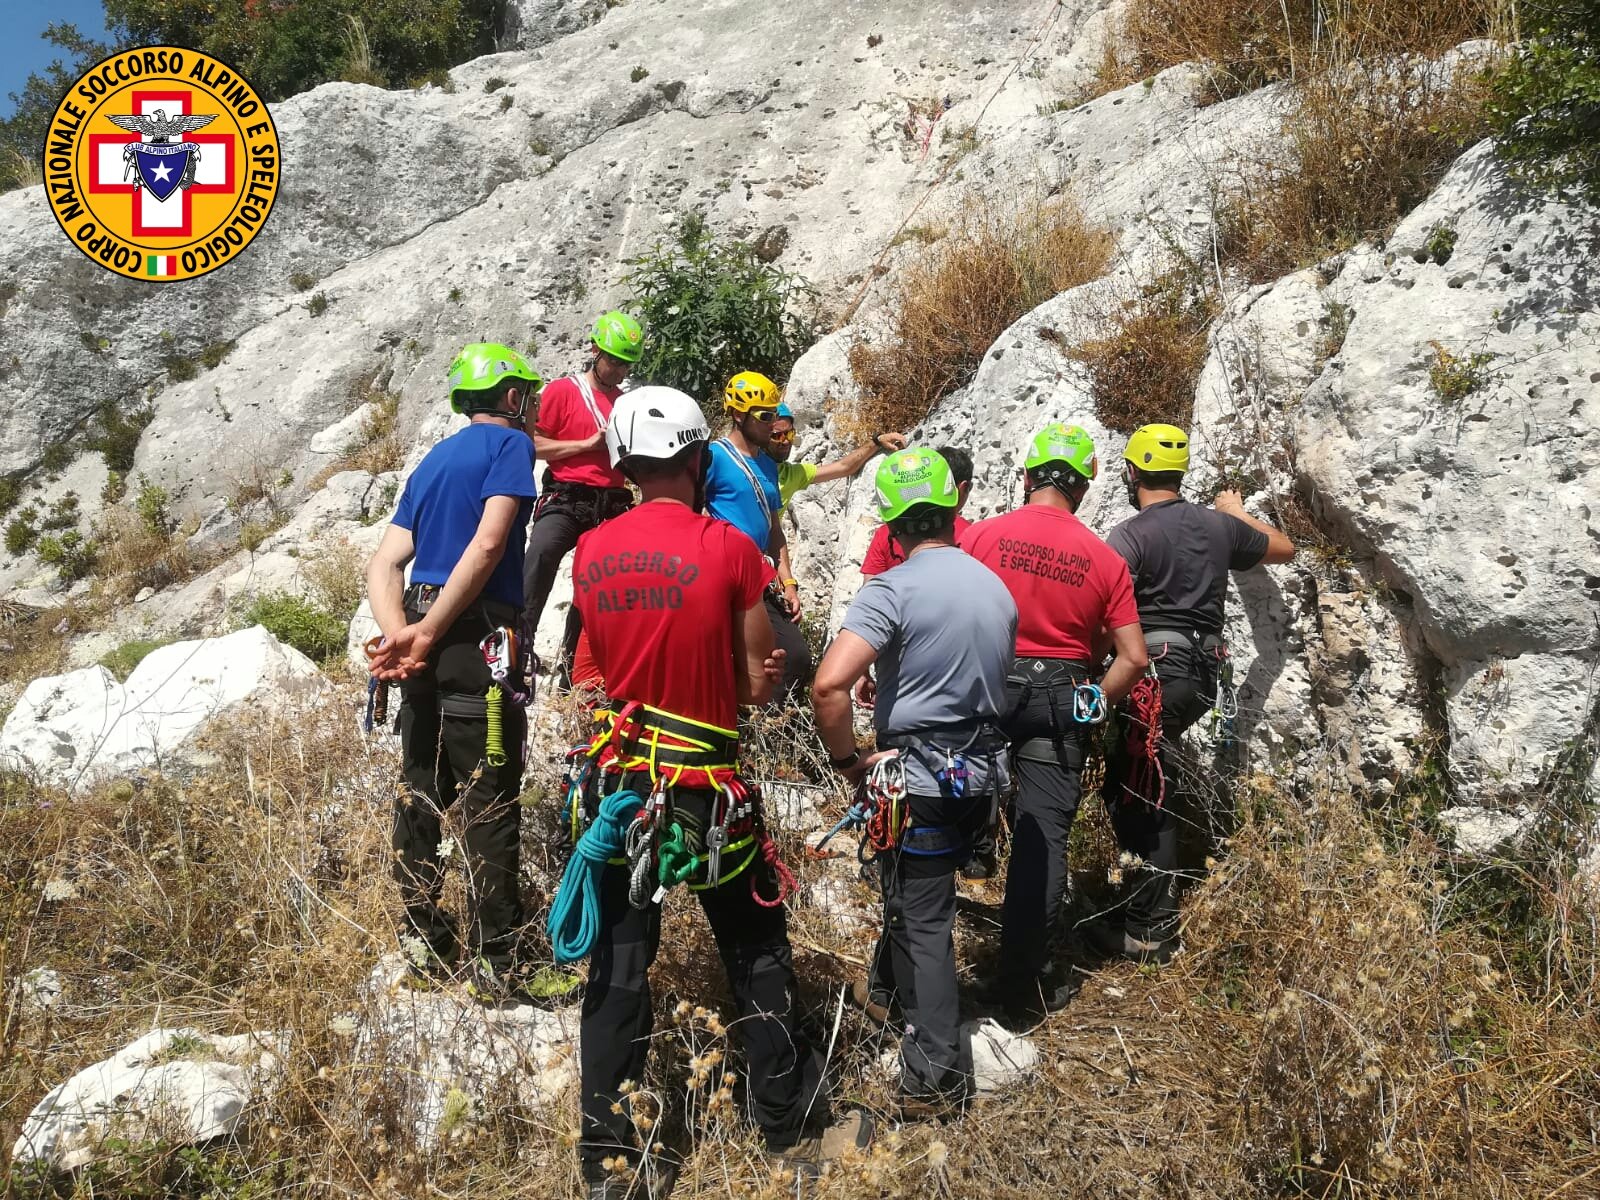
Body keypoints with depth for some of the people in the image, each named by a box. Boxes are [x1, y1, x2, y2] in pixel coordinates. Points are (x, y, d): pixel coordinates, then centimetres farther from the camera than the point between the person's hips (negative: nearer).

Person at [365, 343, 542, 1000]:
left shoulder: (432, 460, 21)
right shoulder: (510, 443, -1)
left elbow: (384, 563, 10)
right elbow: (489, 543, -18)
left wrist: (398, 632, -6)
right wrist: (429, 634, -17)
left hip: (424, 646, 8)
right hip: (477, 639, -8)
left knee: (420, 794, 14)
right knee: (490, 804, -3)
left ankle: (423, 942, 24)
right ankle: (497, 962, 3)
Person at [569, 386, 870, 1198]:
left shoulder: (589, 552, -3)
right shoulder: (729, 550, -15)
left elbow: (607, 658, 7)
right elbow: (761, 681, -7)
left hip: (619, 779, 4)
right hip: (707, 786, -3)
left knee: (617, 964, 13)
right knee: (756, 958, 13)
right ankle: (795, 1132, 26)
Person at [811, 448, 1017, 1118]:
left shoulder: (892, 589, -18)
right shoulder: (997, 587, 5)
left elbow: (830, 685, -28)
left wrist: (848, 762, -14)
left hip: (919, 777, -7)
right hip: (984, 769, 7)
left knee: (922, 918, 3)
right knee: (916, 886, 27)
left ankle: (936, 1079, 9)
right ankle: (889, 988, 48)